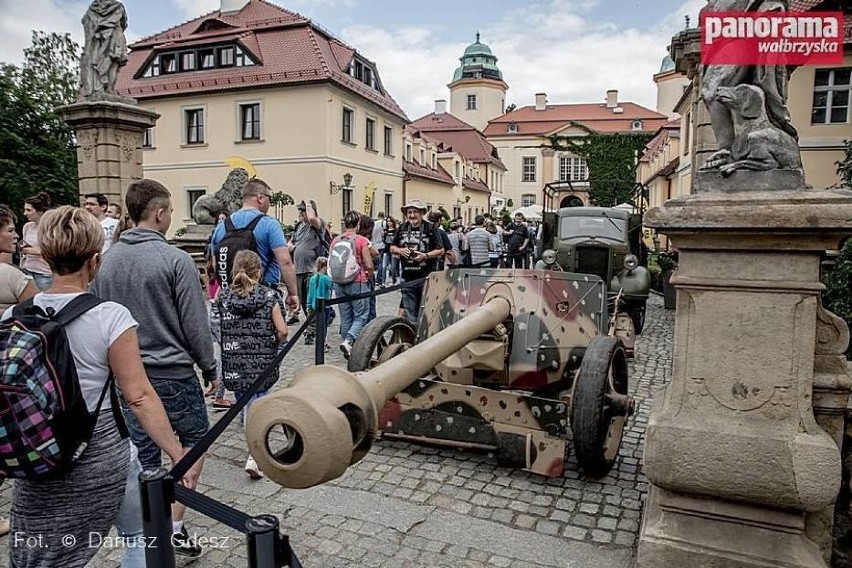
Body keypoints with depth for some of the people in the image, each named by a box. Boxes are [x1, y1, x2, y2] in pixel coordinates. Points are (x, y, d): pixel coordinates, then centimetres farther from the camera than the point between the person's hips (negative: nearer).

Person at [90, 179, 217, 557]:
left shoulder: (106, 261, 2)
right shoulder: (175, 259, -15)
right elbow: (195, 324, -13)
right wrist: (209, 368, -1)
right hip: (173, 374, -5)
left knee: (144, 455, 15)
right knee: (194, 440, 14)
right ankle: (175, 524, 10)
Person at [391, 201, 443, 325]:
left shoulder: (430, 228, -2)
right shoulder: (402, 228, 10)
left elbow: (441, 250, -2)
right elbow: (392, 248, 17)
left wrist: (425, 255, -17)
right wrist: (399, 250, -5)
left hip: (426, 277, -3)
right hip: (408, 278, 4)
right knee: (410, 312, 9)